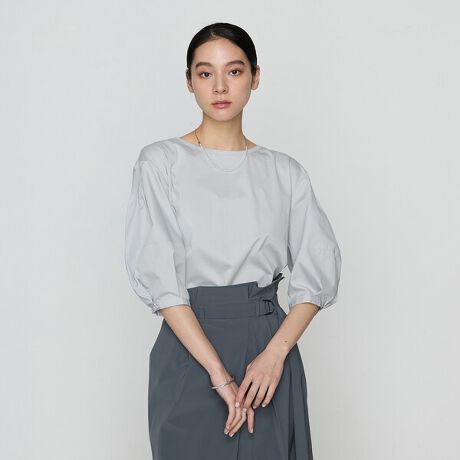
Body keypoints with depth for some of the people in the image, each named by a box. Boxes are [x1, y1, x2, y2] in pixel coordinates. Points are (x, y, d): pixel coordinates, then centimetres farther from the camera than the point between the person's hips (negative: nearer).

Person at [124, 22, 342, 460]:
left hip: (270, 345, 2)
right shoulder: (161, 162, -2)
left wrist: (276, 351, -13)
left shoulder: (285, 172, 6)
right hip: (189, 348, -2)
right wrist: (217, 371, -16)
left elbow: (318, 271, 2)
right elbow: (156, 276, -10)